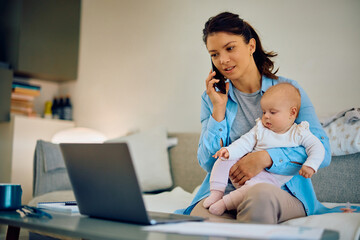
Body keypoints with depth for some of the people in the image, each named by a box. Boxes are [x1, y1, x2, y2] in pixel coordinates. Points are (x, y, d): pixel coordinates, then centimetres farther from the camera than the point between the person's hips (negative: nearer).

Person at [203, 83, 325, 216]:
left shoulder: (299, 133, -2)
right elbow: (245, 143, 2)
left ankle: (225, 203, -26)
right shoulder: (260, 128, 7)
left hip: (270, 177, -5)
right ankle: (217, 192, -9)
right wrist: (229, 151, -17)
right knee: (223, 160, -11)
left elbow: (317, 147, -6)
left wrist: (310, 165, -24)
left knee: (256, 186, -38)